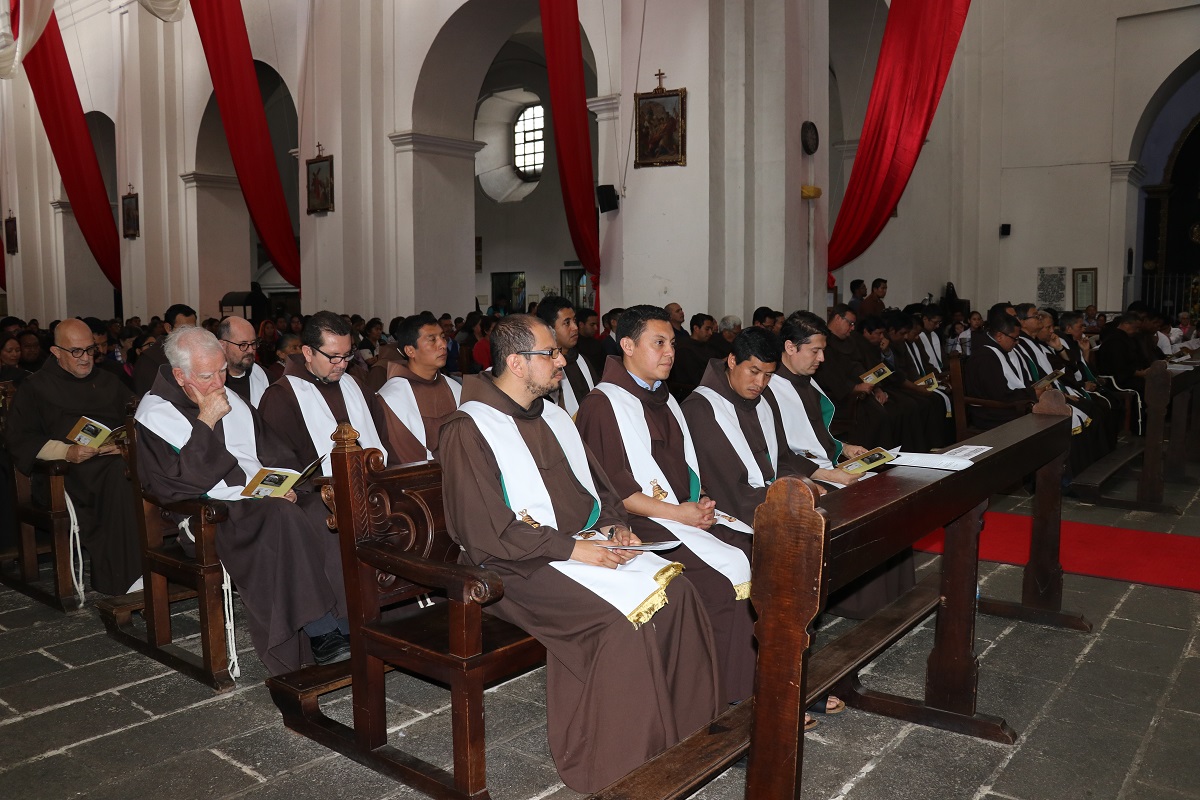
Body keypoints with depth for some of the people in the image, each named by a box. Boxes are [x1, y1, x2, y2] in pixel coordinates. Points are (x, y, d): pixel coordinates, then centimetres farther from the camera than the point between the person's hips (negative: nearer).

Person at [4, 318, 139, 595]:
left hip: (117, 456, 3)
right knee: (121, 473, -37)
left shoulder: (108, 381, 27)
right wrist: (66, 452, -10)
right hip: (67, 469, -3)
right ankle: (123, 578, -37)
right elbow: (19, 439, 7)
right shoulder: (36, 387, 16)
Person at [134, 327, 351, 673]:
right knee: (282, 518, -35)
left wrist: (288, 486, -3)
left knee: (320, 511, -24)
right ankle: (322, 632, -30)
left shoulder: (230, 399, 18)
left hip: (264, 500, 6)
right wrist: (206, 422, -14)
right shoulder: (155, 413, -1)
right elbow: (181, 480, -14)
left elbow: (273, 452, 16)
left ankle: (345, 622, -25)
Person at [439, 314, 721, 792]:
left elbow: (597, 485, 24)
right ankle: (616, 764, -10)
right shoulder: (469, 430, -11)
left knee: (675, 589, -13)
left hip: (584, 545, 8)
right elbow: (484, 530, -18)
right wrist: (572, 548, -21)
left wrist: (613, 524, 3)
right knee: (621, 618, -27)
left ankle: (680, 732, 1)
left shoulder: (554, 417, 14)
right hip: (522, 564, -7)